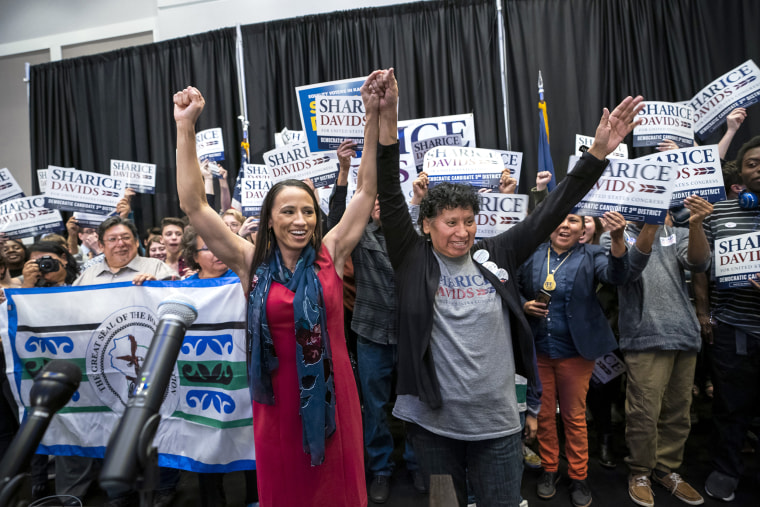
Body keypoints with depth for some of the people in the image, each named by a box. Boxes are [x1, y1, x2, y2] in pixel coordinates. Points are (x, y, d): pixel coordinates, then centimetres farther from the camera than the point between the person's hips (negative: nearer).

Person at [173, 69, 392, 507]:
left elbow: (368, 189, -7)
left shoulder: (330, 255, -4)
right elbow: (194, 205, -8)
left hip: (331, 393, 0)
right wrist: (186, 128, -13)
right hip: (278, 397, 0)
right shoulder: (252, 264, -4)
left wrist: (377, 117, -13)